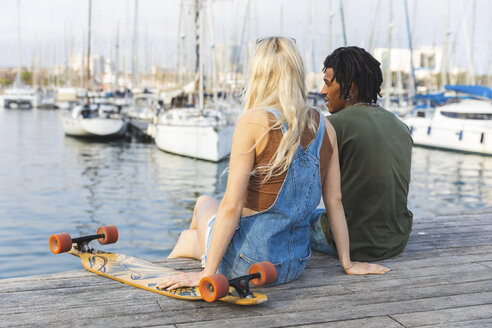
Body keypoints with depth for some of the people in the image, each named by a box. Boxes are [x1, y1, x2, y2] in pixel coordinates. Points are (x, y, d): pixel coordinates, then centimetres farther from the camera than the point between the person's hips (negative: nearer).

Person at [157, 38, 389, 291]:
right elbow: (335, 202, 3)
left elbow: (231, 207, -19)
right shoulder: (324, 127, -2)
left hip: (245, 266, -5)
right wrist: (348, 264, 13)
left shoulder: (253, 122, -18)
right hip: (294, 267, 5)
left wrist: (206, 274, -13)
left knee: (204, 203, 28)